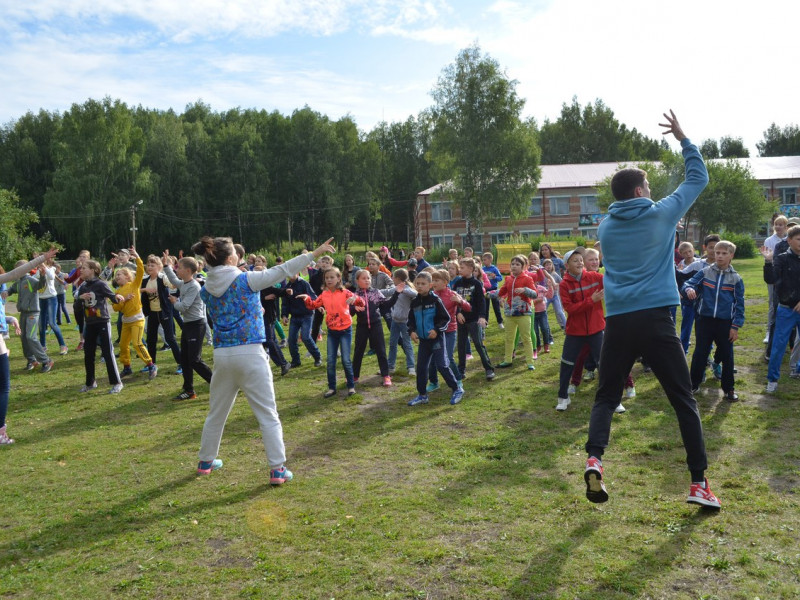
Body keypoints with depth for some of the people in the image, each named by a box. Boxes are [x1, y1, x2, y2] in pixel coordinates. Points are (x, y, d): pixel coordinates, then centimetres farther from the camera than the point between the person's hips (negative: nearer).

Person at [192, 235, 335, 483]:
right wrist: (315, 252, -7)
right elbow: (282, 270, -10)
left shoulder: (206, 290, 7)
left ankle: (206, 461, 35)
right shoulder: (246, 280, -8)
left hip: (222, 355, 5)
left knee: (216, 412, 21)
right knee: (268, 415, 2)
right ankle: (277, 469, 2)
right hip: (250, 354, -5)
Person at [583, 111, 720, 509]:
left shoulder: (605, 227, 12)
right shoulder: (661, 214, 4)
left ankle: (594, 459, -13)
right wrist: (683, 139, 28)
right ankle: (699, 482, 7)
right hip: (655, 318, -2)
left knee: (606, 396, 10)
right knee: (683, 398, 7)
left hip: (617, 321, 3)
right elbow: (698, 178, 18)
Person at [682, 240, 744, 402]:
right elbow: (688, 284, -6)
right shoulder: (705, 272, 0)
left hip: (726, 323, 0)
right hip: (705, 320, 0)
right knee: (700, 354, 5)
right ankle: (694, 384, 20)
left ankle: (728, 388, 22)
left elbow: (739, 304, 1)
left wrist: (735, 326, -4)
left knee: (727, 356, 8)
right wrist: (689, 289, -31)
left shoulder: (736, 278, 0)